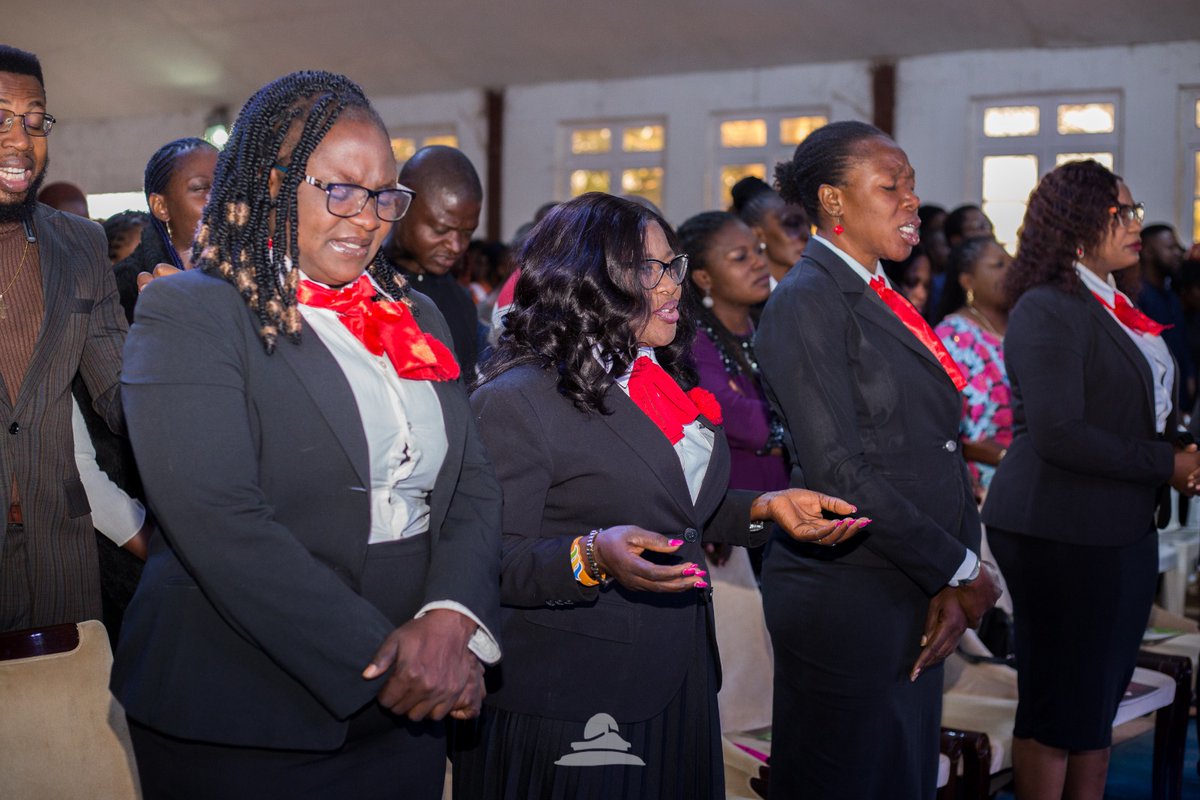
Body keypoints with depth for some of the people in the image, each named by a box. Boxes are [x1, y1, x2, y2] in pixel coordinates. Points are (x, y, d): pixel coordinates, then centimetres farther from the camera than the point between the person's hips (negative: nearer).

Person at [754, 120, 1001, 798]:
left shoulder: (886, 302, 14)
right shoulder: (806, 303, -12)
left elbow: (942, 449, 10)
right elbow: (838, 473, -19)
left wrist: (956, 582, -3)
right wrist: (960, 572, -12)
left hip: (916, 606, 8)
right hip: (847, 608, -8)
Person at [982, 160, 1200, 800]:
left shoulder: (1114, 307, 13)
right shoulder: (1047, 310, -14)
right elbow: (1058, 434, -22)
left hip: (1123, 529, 9)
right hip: (1060, 531, -9)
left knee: (1100, 699, 15)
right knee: (1057, 705, 1)